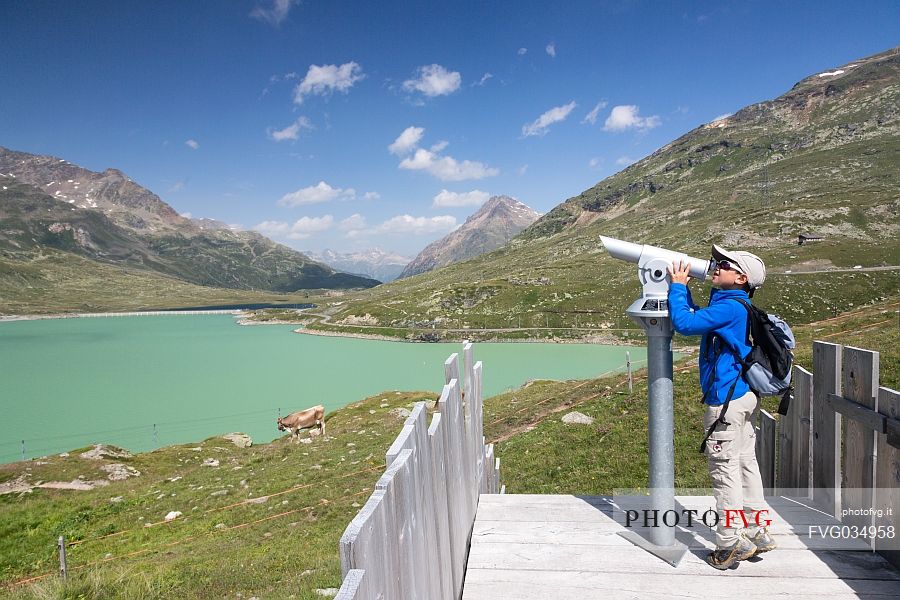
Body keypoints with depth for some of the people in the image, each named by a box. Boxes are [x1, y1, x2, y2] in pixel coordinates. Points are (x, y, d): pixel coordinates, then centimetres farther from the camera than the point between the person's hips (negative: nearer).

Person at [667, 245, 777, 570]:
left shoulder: (729, 306, -19)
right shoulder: (737, 306, 13)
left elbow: (685, 323, -24)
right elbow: (698, 317, 25)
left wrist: (677, 286, -10)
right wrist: (683, 288, 14)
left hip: (726, 400, -10)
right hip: (744, 396, 10)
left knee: (724, 469, -1)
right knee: (745, 463, 17)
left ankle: (730, 542, 8)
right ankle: (757, 531, 27)